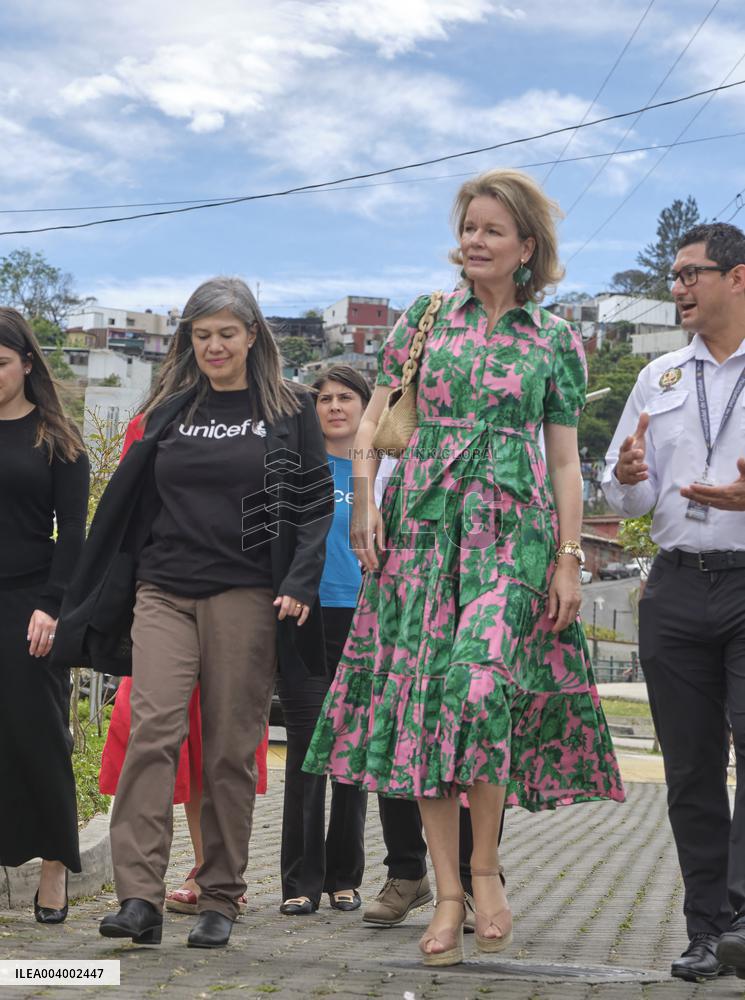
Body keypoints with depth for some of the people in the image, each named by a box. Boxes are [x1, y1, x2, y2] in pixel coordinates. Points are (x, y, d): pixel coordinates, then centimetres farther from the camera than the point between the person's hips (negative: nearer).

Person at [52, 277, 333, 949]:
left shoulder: (289, 411, 7)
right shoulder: (169, 412, 14)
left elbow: (315, 503, 3)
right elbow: (126, 508, 15)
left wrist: (300, 584, -11)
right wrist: (85, 604, 13)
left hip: (246, 596, -2)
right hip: (164, 592, 2)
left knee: (231, 749, 0)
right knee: (152, 729, -13)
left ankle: (221, 900, 9)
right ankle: (140, 898, -15)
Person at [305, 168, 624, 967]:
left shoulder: (556, 342, 8)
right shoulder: (424, 318, 11)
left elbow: (565, 460, 7)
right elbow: (372, 421, 12)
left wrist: (568, 560, 0)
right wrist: (364, 504, -2)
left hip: (512, 527, -2)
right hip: (422, 519, 2)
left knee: (481, 679, -21)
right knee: (421, 692, -3)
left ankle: (484, 865, -1)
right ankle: (448, 894, 4)